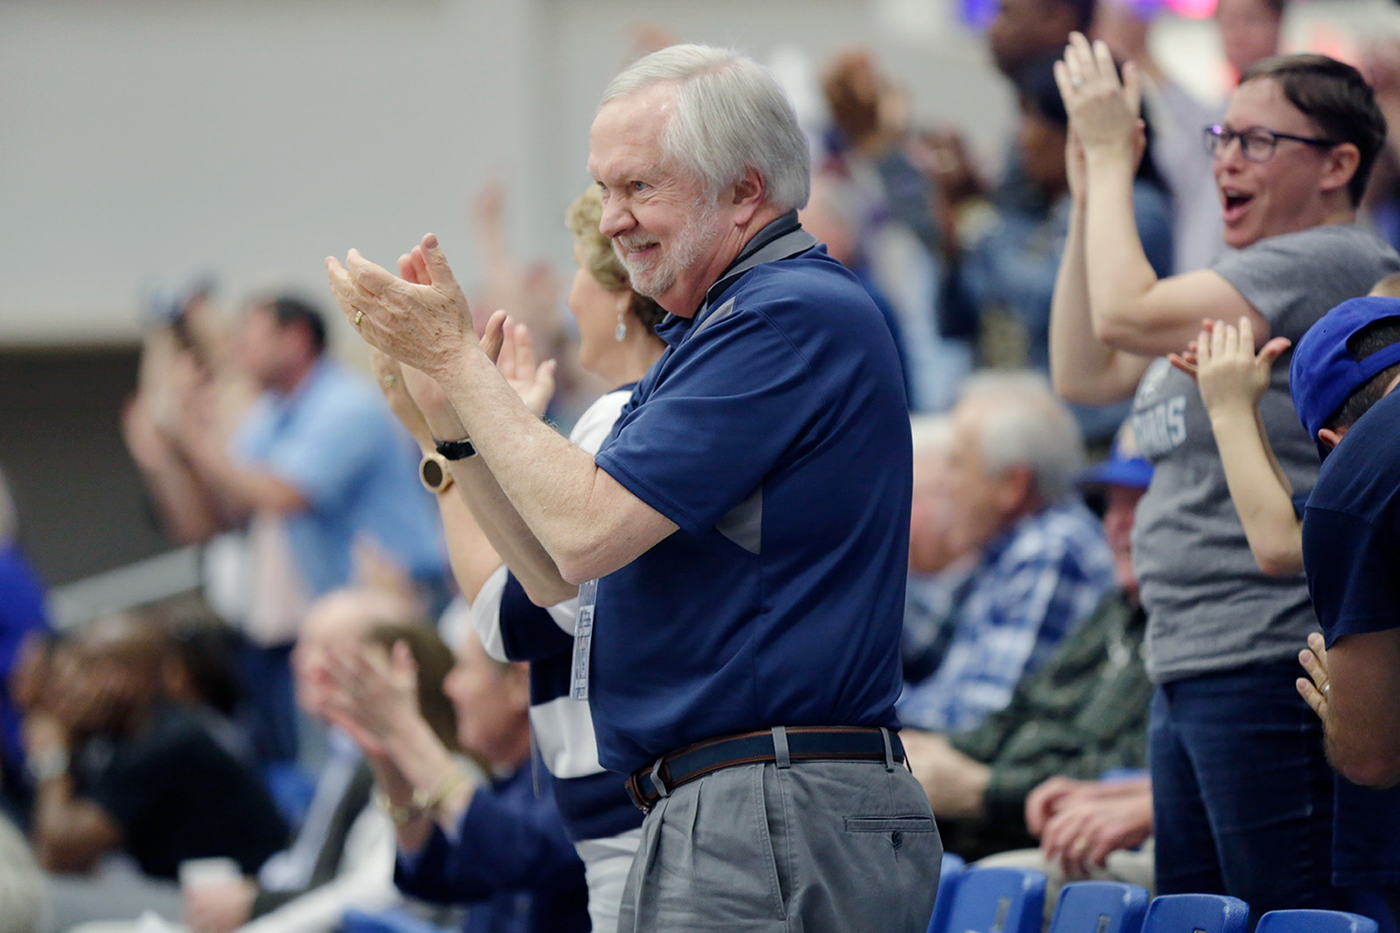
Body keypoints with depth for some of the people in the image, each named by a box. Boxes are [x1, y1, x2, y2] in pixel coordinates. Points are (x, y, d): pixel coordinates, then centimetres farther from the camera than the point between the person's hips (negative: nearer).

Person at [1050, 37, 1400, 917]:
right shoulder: (1251, 281, 21)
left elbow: (1124, 314, -17)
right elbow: (1084, 371, 22)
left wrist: (1109, 155, -4)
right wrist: (1092, 189, 18)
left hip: (1271, 669, -10)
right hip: (1188, 670, 10)